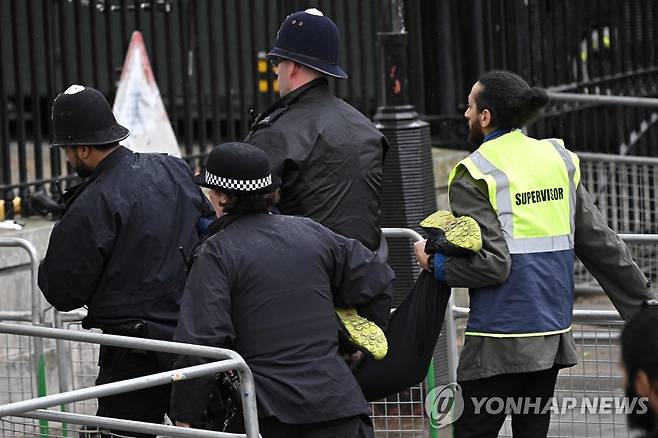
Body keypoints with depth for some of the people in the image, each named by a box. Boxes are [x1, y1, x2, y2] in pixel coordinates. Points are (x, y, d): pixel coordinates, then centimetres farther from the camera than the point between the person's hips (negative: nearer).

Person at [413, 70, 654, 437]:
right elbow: (600, 242, 8)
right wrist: (642, 302, 13)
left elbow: (493, 264, -17)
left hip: (501, 341, -7)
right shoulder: (558, 159, 8)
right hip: (554, 334, 7)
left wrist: (435, 264, -2)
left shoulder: (474, 176, -10)